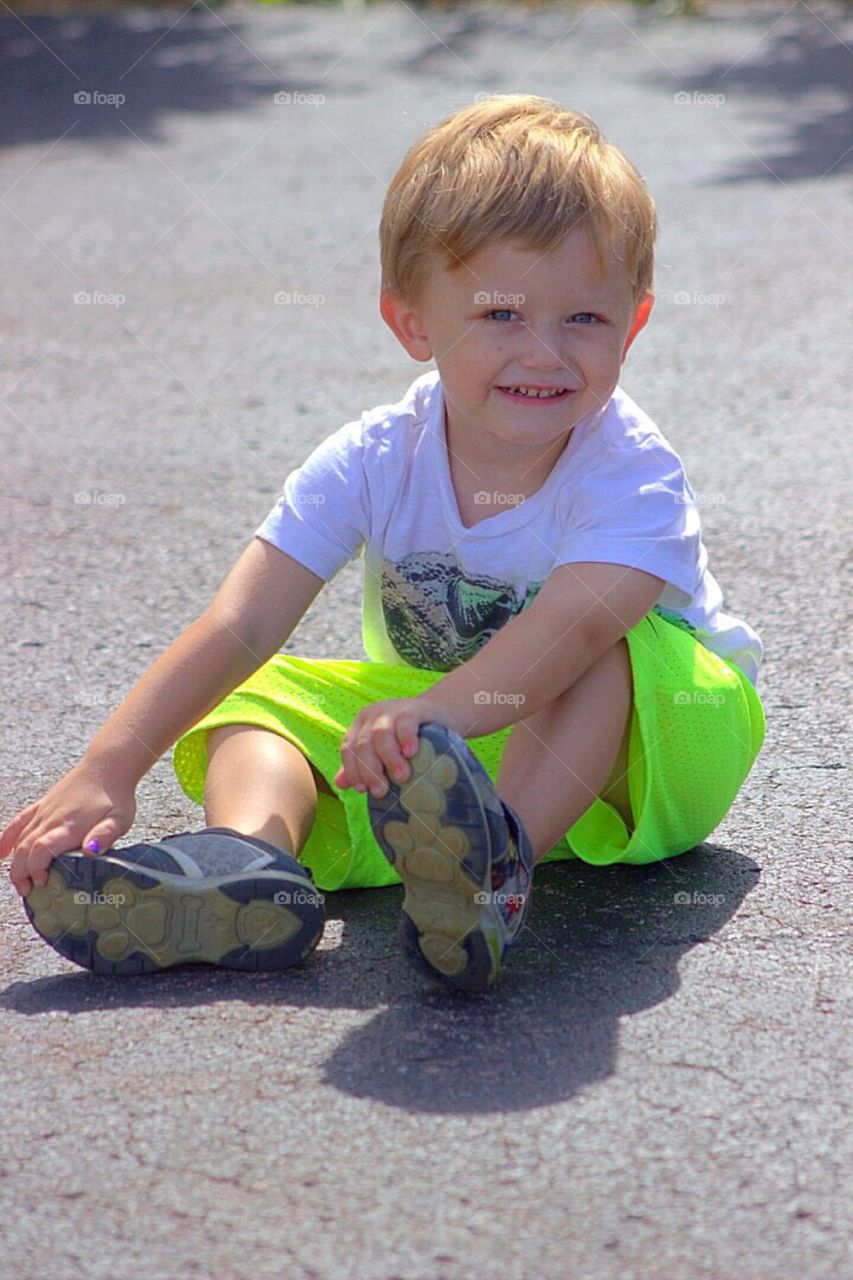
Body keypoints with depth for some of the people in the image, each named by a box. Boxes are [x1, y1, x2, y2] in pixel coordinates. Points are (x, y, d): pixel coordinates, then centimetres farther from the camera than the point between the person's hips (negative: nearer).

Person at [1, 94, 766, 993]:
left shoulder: (632, 473, -23)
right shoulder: (374, 461, -14)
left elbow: (573, 625, -44)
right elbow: (239, 625, -21)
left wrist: (436, 715, -63)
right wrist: (108, 769, -34)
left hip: (642, 727, -4)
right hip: (442, 724, 4)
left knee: (615, 650, -34)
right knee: (262, 696, -13)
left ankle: (500, 860, -52)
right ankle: (247, 864, -44)